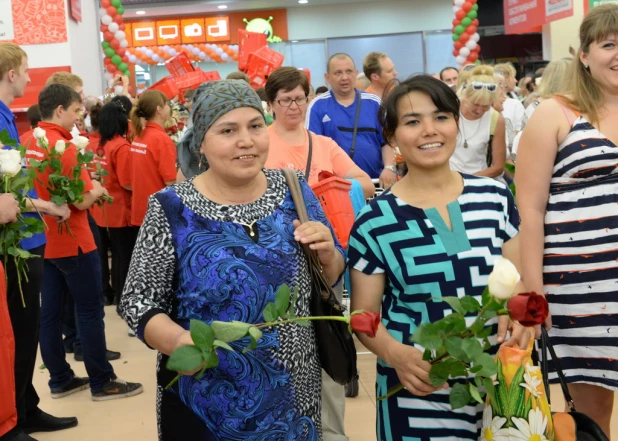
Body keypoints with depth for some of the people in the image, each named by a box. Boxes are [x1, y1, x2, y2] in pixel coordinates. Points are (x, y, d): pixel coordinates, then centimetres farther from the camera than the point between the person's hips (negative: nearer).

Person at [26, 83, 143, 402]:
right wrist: (98, 190, -1)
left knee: (50, 312, 11)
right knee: (90, 311, 2)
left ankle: (60, 379, 21)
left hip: (45, 240, 8)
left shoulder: (31, 144, 6)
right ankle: (102, 382, 10)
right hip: (72, 241, -8)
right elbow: (82, 200, -21)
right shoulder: (63, 146, -19)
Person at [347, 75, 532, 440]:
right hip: (418, 391, -2)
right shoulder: (374, 222, -8)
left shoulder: (495, 197, -1)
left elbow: (518, 280, 8)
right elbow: (364, 313, -2)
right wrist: (396, 355, -20)